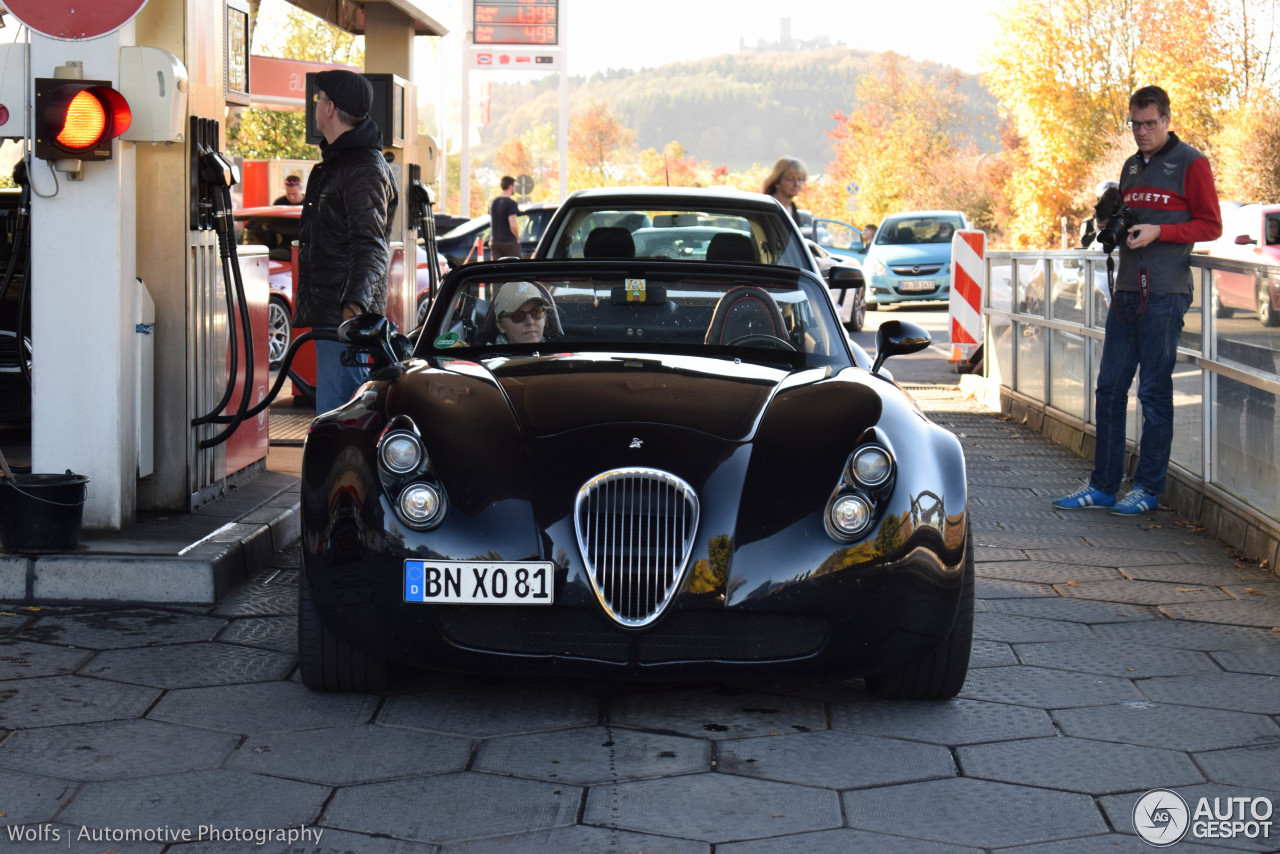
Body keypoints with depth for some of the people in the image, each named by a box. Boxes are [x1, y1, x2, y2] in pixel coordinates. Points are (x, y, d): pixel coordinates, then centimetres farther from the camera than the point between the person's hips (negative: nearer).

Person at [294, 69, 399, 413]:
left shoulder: (365, 169, -14)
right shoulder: (334, 162, 20)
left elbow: (371, 245, -26)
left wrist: (355, 301, -40)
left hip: (347, 316, -11)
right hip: (329, 312, 11)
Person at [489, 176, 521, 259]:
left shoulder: (493, 202, 11)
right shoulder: (511, 203, -12)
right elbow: (513, 225, -20)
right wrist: (517, 238, -4)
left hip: (495, 242, 6)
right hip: (509, 242, -6)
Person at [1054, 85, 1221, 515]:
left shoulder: (1191, 163, -3)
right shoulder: (1132, 166, 18)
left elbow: (1210, 225, -5)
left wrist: (1158, 232, -16)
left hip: (1165, 294, -7)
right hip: (1127, 292, 7)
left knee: (1155, 392, -2)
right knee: (1109, 388, 5)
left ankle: (1147, 488, 6)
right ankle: (1102, 485, 11)